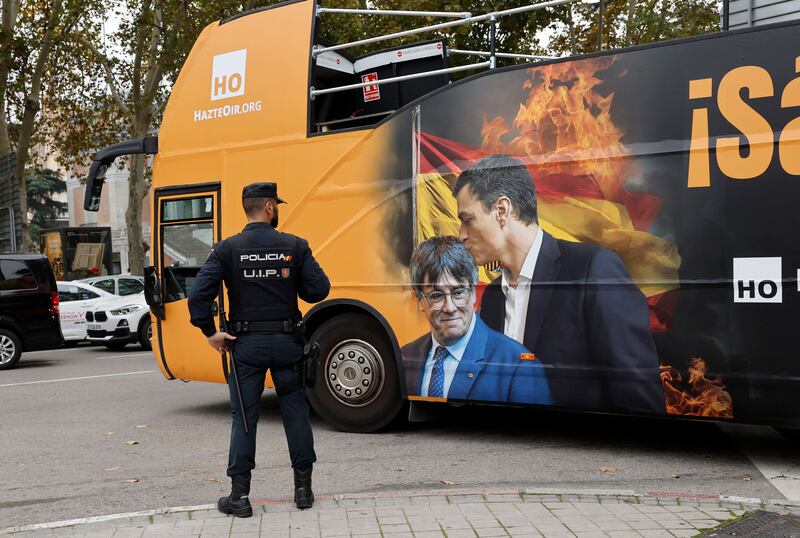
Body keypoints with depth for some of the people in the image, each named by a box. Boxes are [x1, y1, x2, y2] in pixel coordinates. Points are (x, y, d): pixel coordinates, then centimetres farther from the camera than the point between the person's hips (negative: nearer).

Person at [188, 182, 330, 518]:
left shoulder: (228, 249, -5)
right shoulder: (295, 246, -3)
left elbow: (199, 294, -14)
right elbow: (319, 290, -6)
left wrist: (210, 332, -3)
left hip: (246, 344, 0)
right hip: (286, 342, 1)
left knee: (244, 418, 7)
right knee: (296, 412, 12)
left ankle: (239, 496, 10)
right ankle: (303, 488, 21)